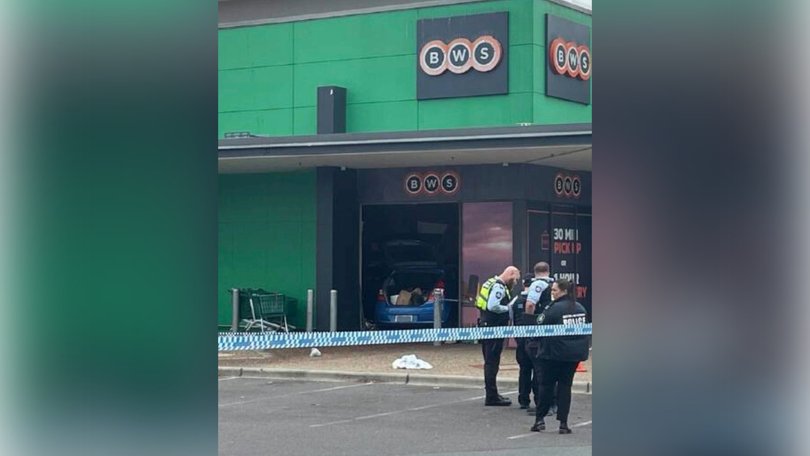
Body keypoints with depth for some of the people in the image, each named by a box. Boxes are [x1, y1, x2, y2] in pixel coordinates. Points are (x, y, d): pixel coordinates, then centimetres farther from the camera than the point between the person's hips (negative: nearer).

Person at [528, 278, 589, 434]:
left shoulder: (554, 309, -15)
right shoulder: (580, 308, 4)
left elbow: (539, 327, -11)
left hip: (555, 353, -5)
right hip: (575, 353, 5)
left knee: (546, 384, 7)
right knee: (565, 386, 10)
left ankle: (540, 419, 10)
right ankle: (563, 423, 5)